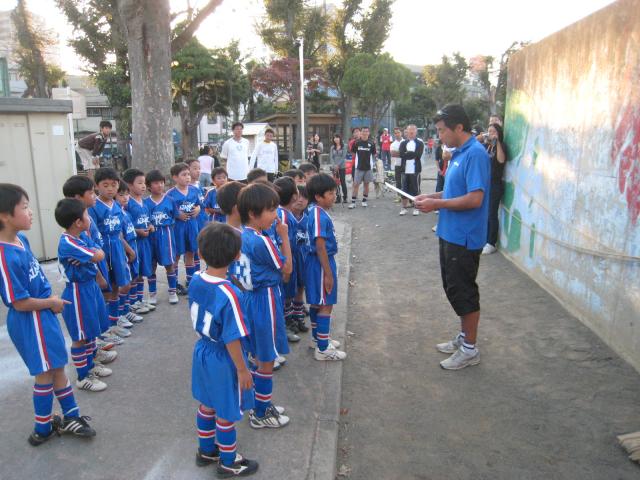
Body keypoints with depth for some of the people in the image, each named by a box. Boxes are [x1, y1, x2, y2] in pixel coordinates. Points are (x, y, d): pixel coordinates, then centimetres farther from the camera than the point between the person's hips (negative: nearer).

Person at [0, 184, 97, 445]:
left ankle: (70, 417, 34)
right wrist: (51, 303, -8)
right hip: (30, 322, -8)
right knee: (46, 374, 9)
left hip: (43, 316, 8)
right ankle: (43, 429, 31)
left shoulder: (21, 239, -1)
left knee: (57, 368, 18)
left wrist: (51, 299, 2)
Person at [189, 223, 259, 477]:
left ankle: (206, 451, 46)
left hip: (202, 351, 7)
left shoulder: (195, 280, -10)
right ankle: (228, 463, 34)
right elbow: (232, 339, -25)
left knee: (207, 405, 26)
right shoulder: (228, 294, -32)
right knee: (226, 414, 14)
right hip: (223, 360, -7)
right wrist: (242, 369, -13)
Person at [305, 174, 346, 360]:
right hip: (321, 264, -10)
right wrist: (328, 273, -20)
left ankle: (318, 338, 34)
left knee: (317, 303, 19)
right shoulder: (320, 215, -22)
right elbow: (320, 247, -23)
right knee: (326, 305, -2)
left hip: (317, 263, 10)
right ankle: (322, 349, 6)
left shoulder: (316, 212, 8)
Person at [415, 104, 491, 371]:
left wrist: (437, 204, -18)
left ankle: (470, 349, 17)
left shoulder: (475, 154, -19)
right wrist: (432, 196, 6)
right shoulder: (459, 153, 11)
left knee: (463, 291, 2)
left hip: (464, 237, -10)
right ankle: (464, 336, 35)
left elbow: (475, 198, -25)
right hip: (451, 234, 10)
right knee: (454, 288, 19)